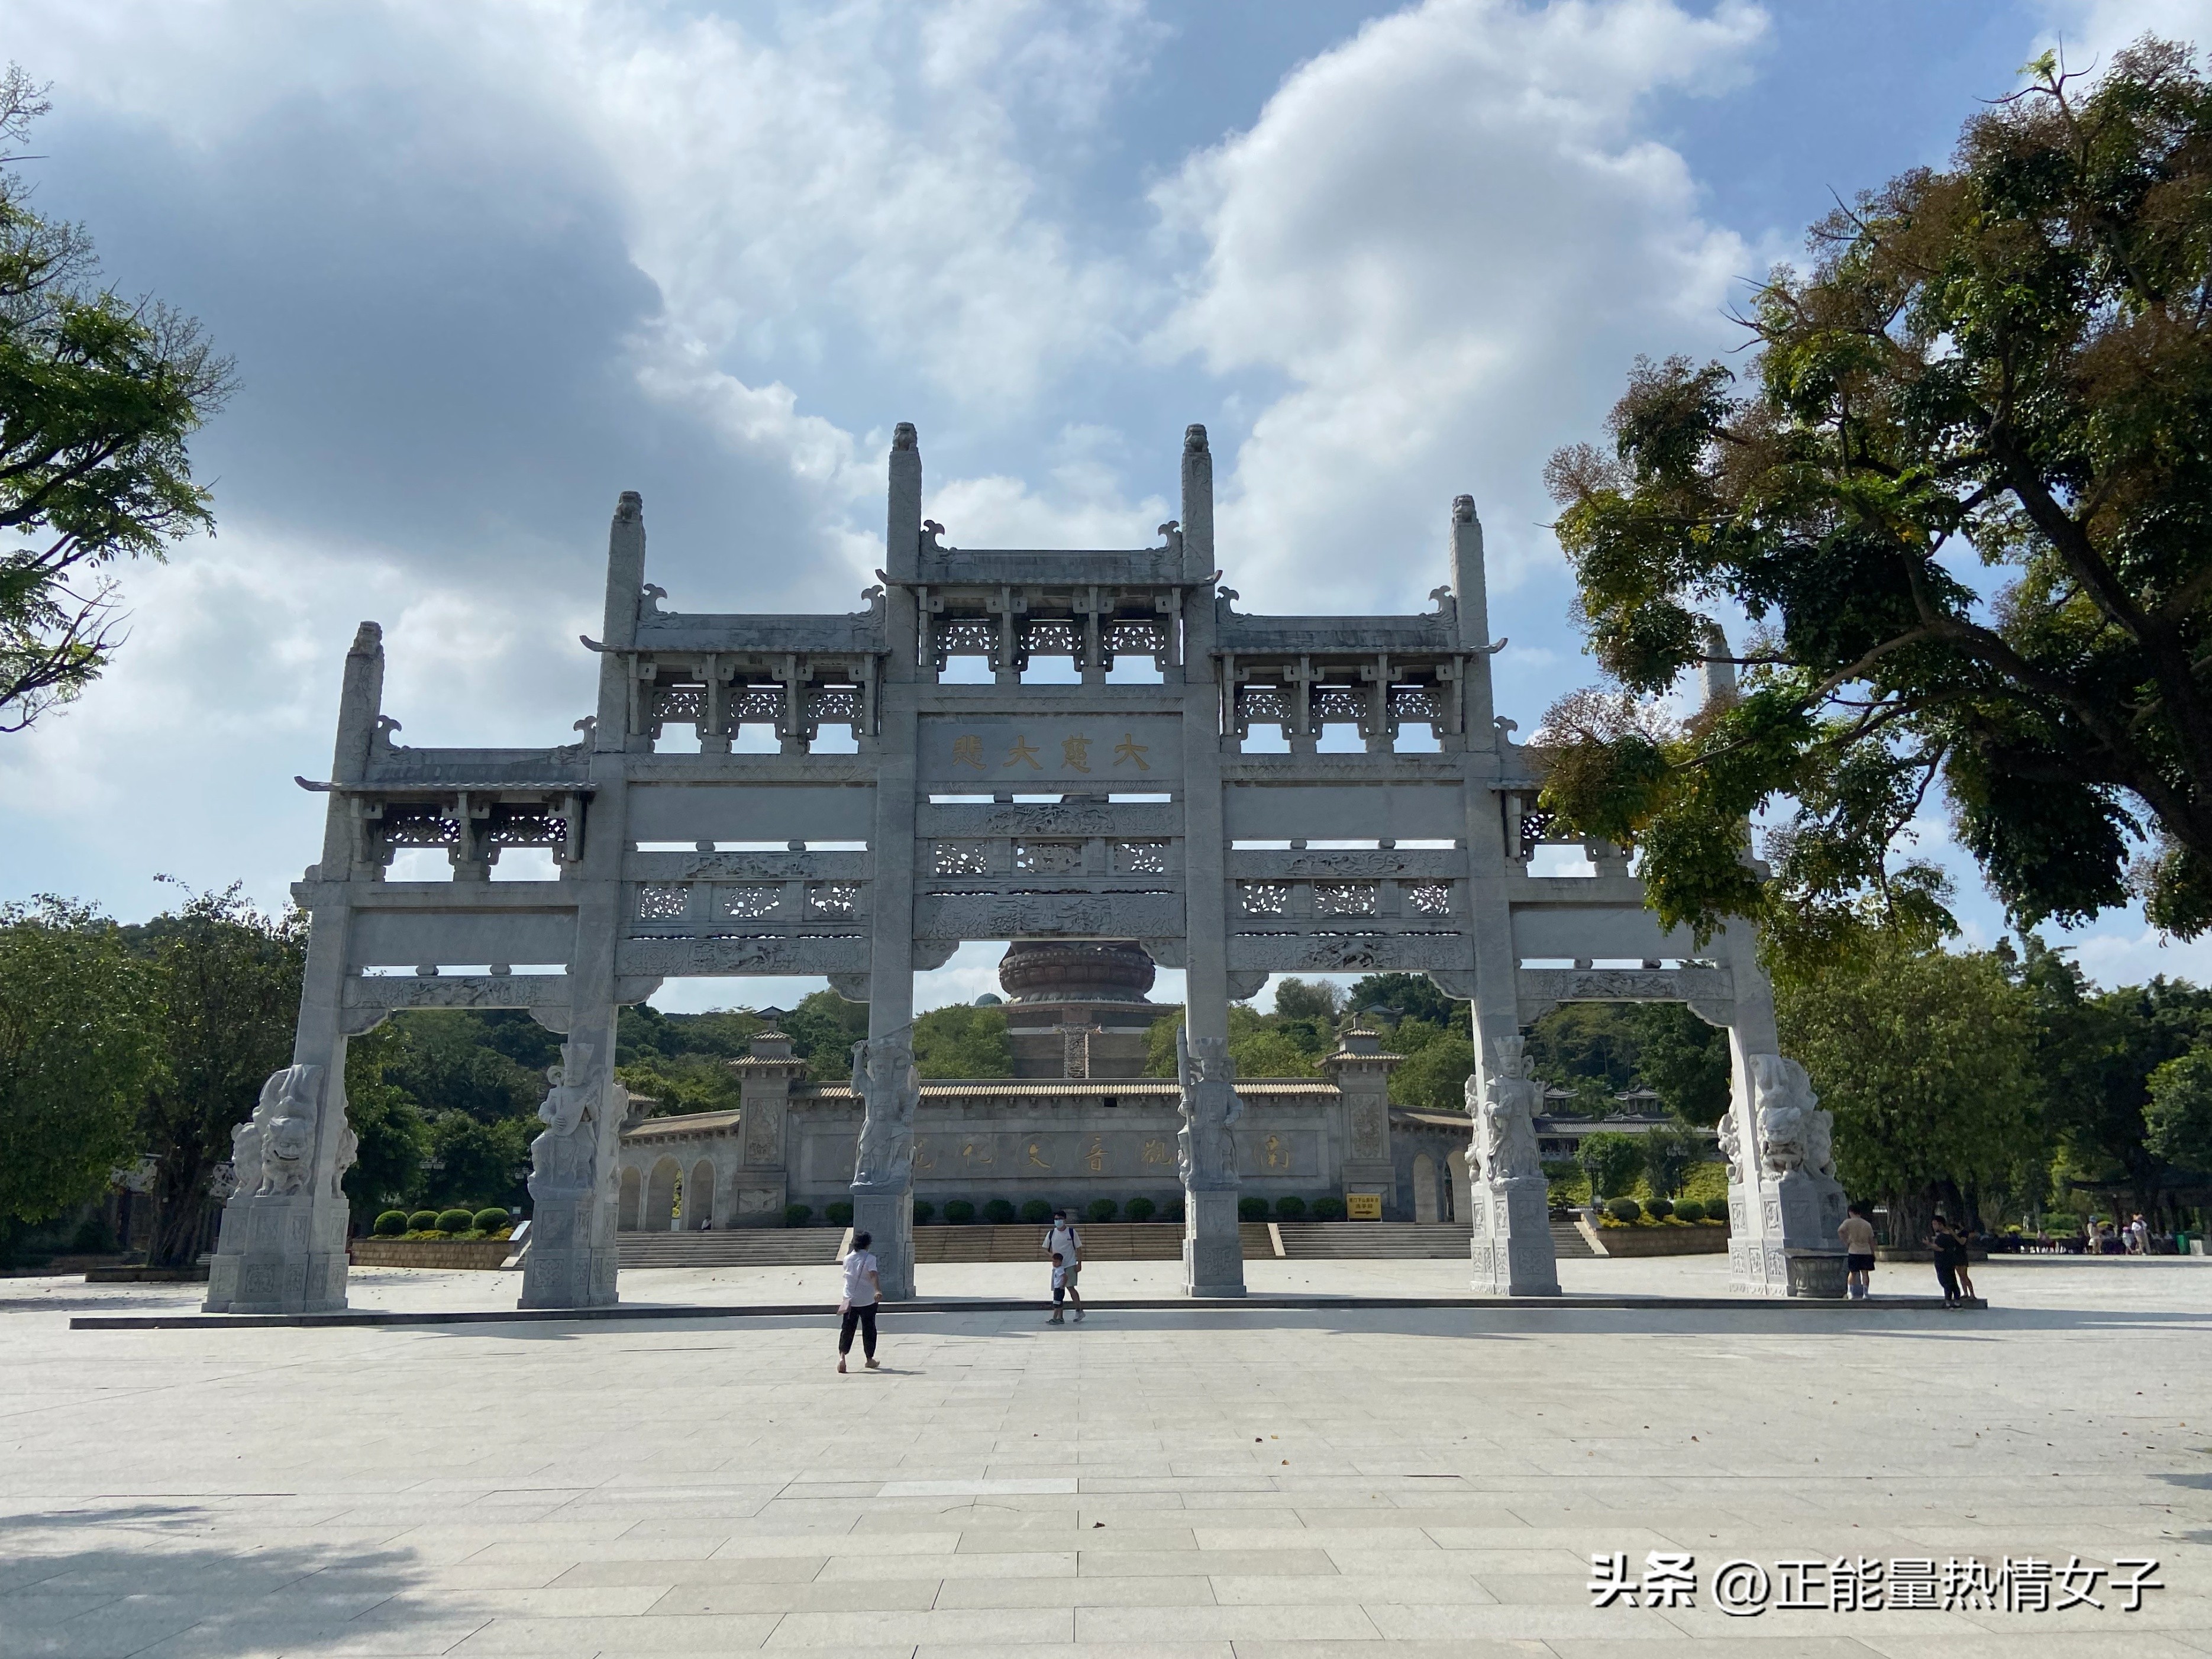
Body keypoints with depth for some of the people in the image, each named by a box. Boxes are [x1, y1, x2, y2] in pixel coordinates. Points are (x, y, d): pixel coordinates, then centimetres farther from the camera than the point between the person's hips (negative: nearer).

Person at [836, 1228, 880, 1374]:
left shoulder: (848, 1258, 4)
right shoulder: (870, 1258, -10)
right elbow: (873, 1275, -25)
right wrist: (878, 1290, -36)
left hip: (850, 1300, 3)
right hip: (868, 1301, -3)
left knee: (847, 1329, 3)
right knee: (869, 1329, 11)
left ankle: (842, 1356, -17)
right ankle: (870, 1359, 20)